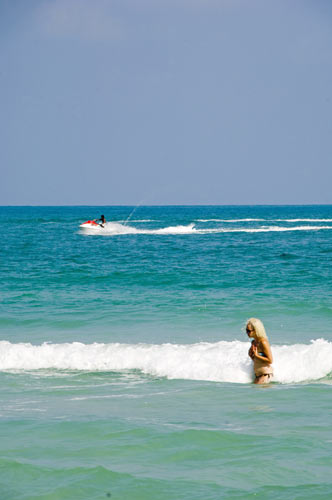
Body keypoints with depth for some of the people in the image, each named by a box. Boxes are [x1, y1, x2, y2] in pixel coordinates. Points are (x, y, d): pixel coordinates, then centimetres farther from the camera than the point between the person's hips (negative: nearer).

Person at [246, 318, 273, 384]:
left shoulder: (263, 342, -18)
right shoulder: (253, 342, 9)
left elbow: (270, 360, -19)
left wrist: (256, 355, -19)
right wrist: (251, 355, 0)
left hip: (266, 374, -9)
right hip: (257, 374, 9)